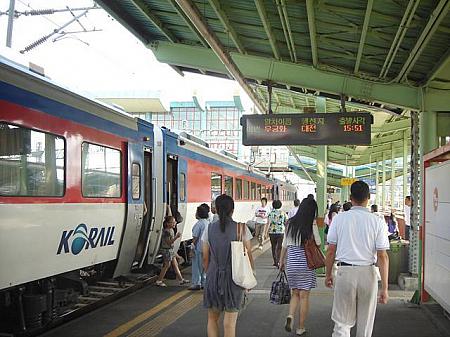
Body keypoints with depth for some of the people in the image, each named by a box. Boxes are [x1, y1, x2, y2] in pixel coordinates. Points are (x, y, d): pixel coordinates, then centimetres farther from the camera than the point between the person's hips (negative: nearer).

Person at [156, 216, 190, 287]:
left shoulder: (171, 230, 8)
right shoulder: (166, 231, -21)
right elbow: (169, 242, -26)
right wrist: (176, 237, -29)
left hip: (171, 250, 9)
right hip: (166, 250, -9)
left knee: (175, 264, 12)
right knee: (166, 266, -1)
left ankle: (181, 279, 17)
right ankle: (159, 281, 9)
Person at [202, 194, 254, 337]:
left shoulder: (209, 229, 0)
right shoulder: (241, 228, -6)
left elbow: (205, 257, 3)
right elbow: (248, 255, -5)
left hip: (213, 276, 2)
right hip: (235, 277, -2)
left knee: (212, 318, 17)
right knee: (230, 322, 4)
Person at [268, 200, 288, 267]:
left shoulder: (271, 213, -3)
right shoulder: (283, 213, 0)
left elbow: (269, 223, -9)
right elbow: (286, 222, 4)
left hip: (272, 232, 1)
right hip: (281, 232, -1)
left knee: (273, 247, 15)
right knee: (279, 247, 0)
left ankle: (275, 261, 22)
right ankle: (278, 261, -13)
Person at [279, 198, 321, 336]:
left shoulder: (290, 223, 2)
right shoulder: (312, 225, -9)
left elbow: (285, 244, 7)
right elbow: (318, 243, -3)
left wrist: (281, 261, 17)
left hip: (291, 261, 3)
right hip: (306, 261, -3)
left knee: (295, 293, 18)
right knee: (304, 295, 7)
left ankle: (290, 316, -7)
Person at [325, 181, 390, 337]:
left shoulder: (339, 219, -3)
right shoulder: (377, 222, -4)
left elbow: (331, 251, 1)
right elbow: (382, 256, -6)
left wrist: (328, 274, 14)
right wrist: (384, 287, -3)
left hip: (345, 272, 0)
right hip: (368, 273, 1)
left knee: (342, 322, 8)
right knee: (365, 323, 15)